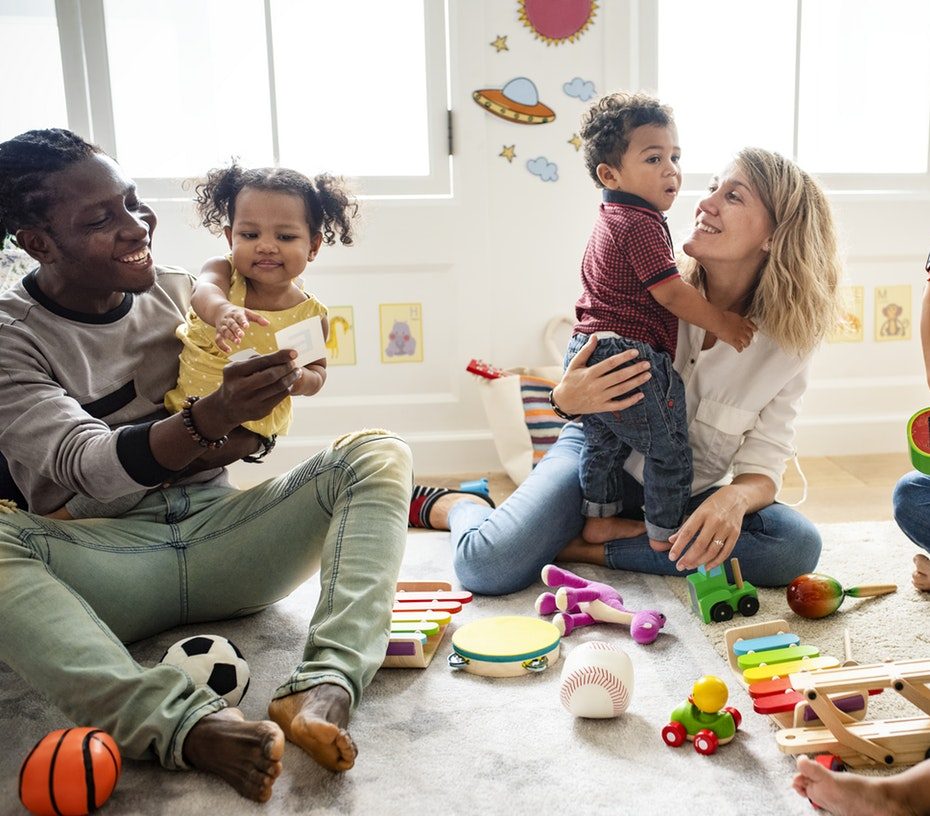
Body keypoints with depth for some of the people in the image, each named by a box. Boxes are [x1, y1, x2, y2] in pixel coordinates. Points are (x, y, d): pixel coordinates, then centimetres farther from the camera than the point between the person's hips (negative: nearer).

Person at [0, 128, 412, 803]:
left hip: (216, 533, 4)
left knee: (378, 453, -16)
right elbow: (90, 466, -20)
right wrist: (207, 422, -37)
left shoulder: (182, 293, 8)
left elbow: (249, 435, 13)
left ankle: (323, 689, -36)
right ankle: (186, 723, -44)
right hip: (103, 558, -3)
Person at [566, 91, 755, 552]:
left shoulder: (609, 221, 16)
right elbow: (671, 293, -19)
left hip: (587, 350, 10)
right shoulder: (641, 224, -16)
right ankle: (665, 537, 15)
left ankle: (598, 522, 35)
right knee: (669, 451, 5)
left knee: (602, 443, 23)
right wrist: (723, 324, -9)